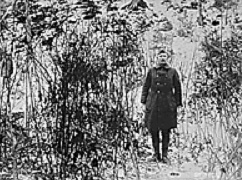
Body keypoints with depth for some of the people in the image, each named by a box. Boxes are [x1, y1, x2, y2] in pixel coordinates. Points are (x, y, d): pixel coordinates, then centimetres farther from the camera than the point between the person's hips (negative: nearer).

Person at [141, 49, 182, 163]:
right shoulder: (151, 71, 6)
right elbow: (145, 87, 9)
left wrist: (178, 104, 4)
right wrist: (143, 103, 4)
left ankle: (165, 155, 11)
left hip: (167, 105, 0)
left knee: (166, 131, 1)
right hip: (153, 104, 1)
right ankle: (156, 153, 17)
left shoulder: (172, 72, 5)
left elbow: (177, 89, 8)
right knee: (153, 129, 2)